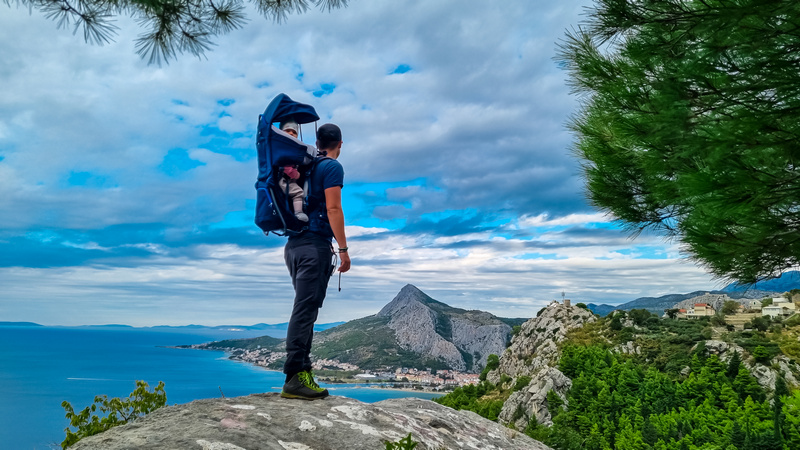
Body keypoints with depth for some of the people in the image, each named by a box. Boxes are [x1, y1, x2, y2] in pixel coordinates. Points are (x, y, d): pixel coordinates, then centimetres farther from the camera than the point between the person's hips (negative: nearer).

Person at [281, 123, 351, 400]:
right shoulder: (333, 167, -4)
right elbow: (333, 209, -14)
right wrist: (343, 249, -12)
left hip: (294, 244, 9)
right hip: (315, 245, -9)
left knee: (305, 310, 10)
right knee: (305, 310, -12)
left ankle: (303, 372, 10)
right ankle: (294, 378, -13)